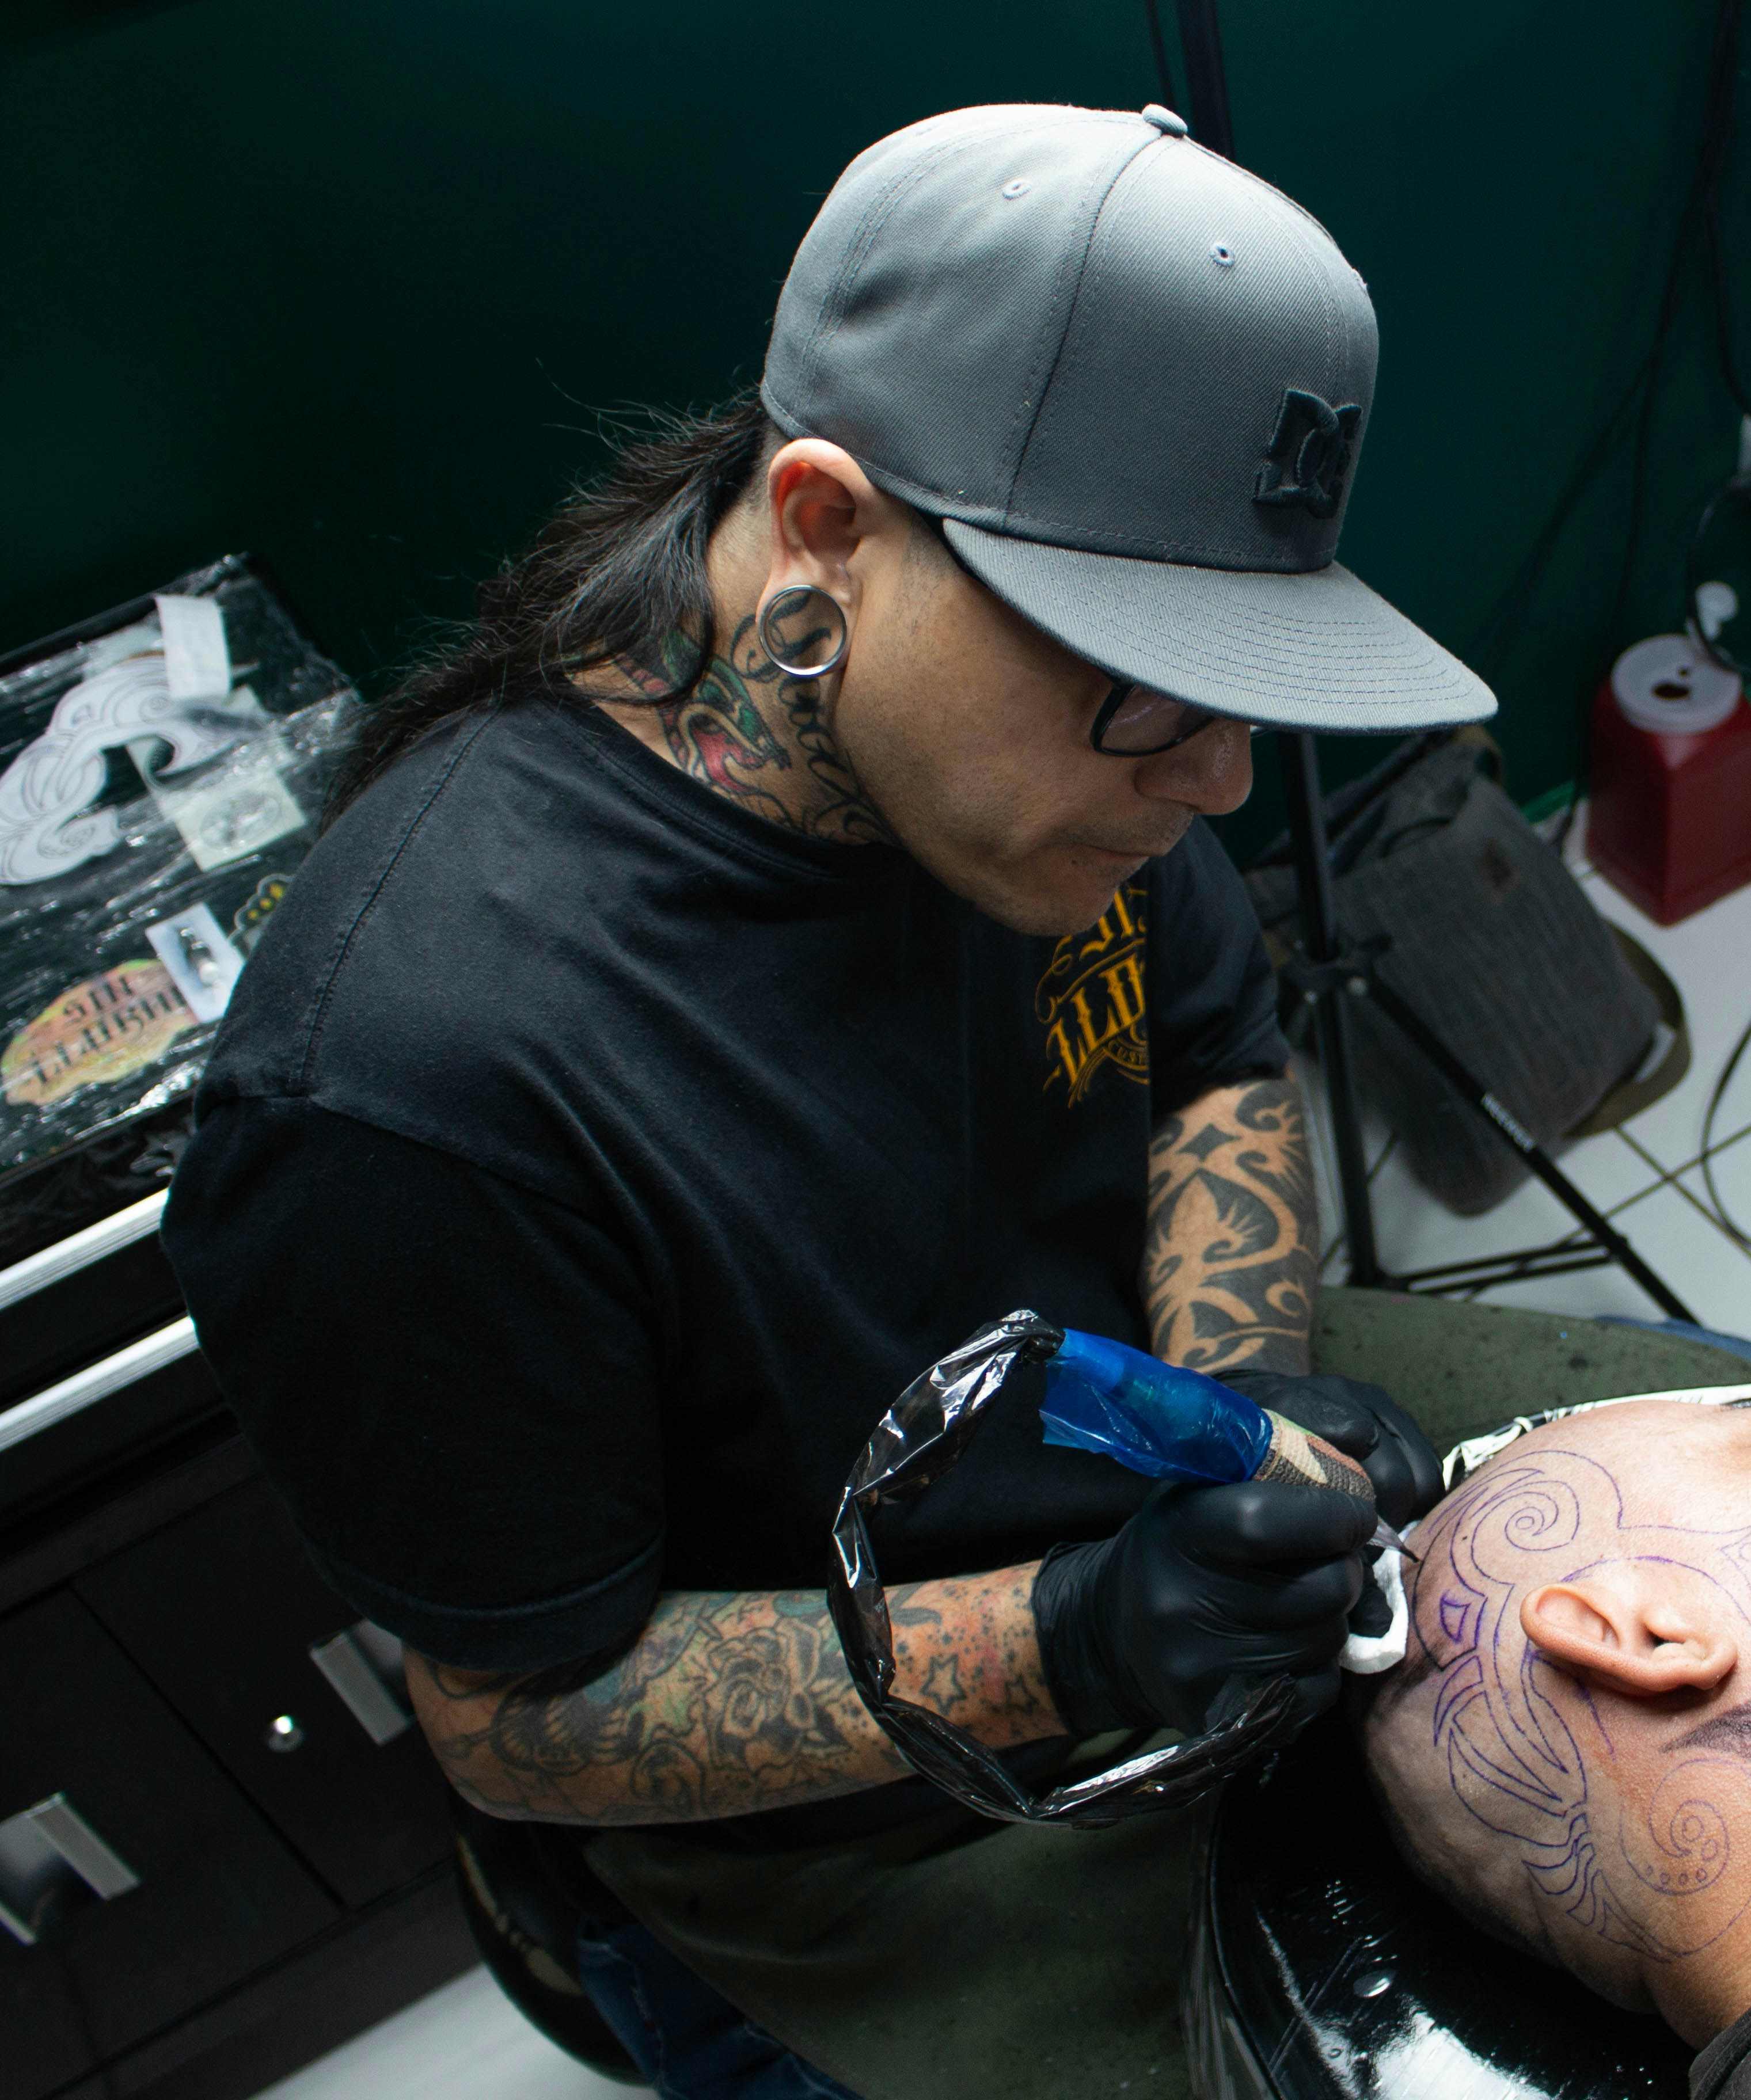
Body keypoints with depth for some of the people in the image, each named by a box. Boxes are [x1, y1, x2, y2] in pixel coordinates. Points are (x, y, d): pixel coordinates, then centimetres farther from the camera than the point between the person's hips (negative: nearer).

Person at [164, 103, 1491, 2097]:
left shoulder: (1032, 707, -15)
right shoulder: (409, 1079, -35)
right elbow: (520, 1718, -22)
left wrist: (1239, 1371, -15)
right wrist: (1067, 1644, -33)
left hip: (1208, 1594, 6)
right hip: (867, 1876, -5)